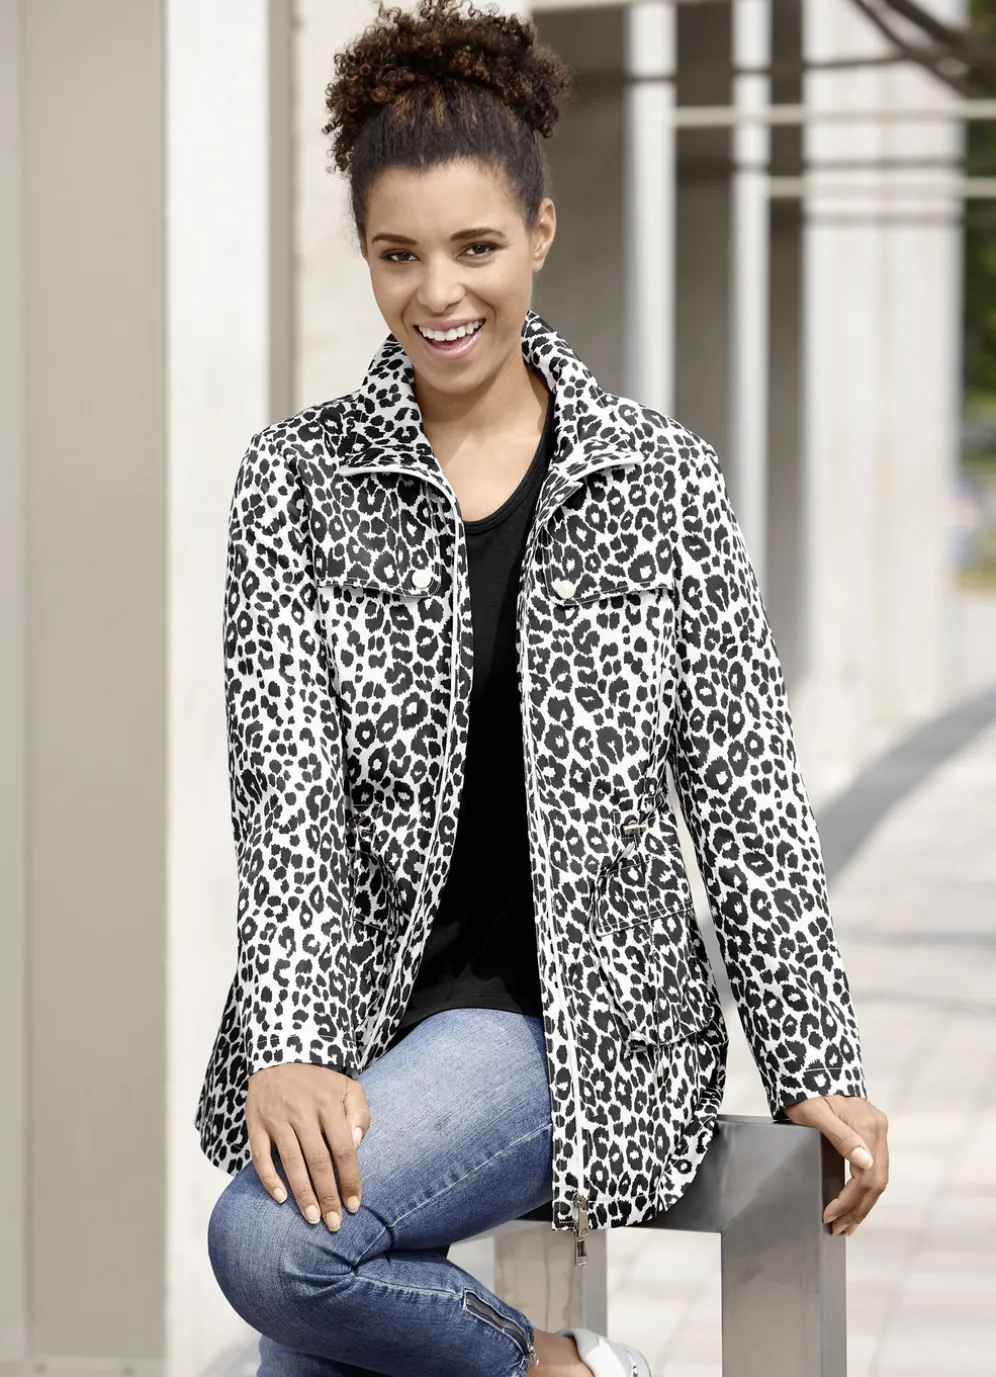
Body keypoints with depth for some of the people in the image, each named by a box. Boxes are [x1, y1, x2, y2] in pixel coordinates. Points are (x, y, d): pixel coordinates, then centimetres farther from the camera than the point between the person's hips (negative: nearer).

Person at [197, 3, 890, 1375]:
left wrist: (820, 1067, 3)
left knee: (270, 1244, -25)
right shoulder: (297, 479, 3)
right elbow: (285, 777, -7)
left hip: (577, 1008, -3)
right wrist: (287, 1047, -20)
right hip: (359, 1013, 3)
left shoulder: (659, 479, 1)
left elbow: (745, 794, 3)